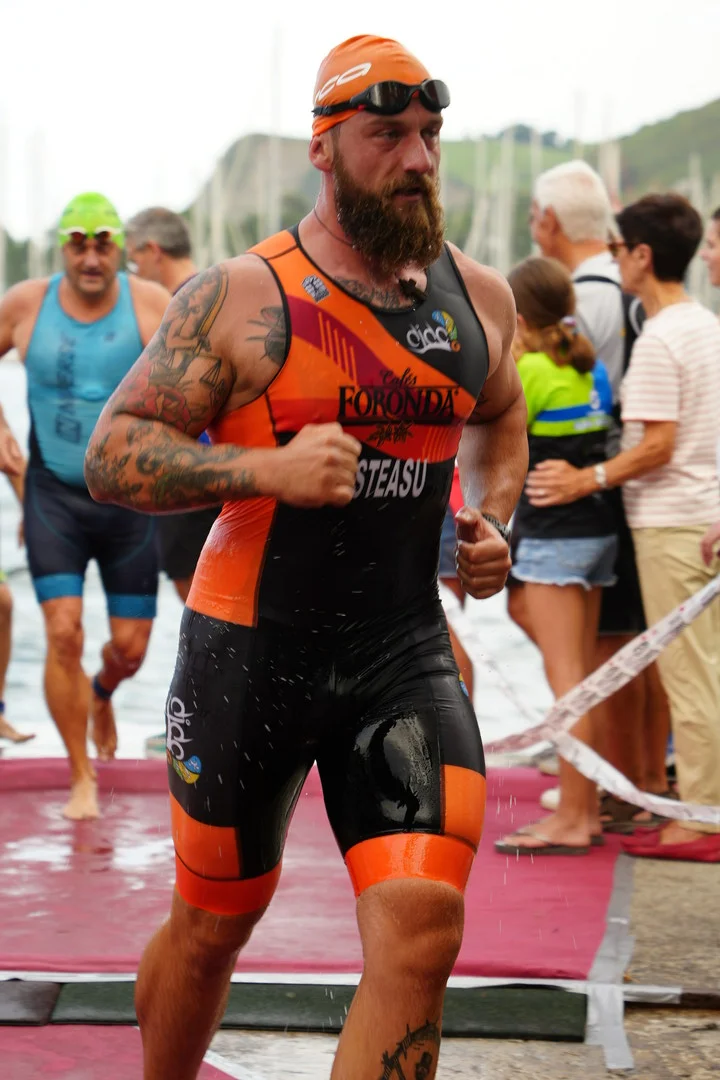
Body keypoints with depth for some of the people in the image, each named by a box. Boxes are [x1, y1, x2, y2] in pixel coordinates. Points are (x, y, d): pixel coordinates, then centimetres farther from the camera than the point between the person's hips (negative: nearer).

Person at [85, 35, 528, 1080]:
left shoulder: (478, 297, 6)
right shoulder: (241, 297, -9)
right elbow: (111, 452, -11)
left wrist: (490, 522, 8)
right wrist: (269, 469, -24)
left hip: (406, 652, 3)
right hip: (251, 650, -3)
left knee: (421, 928, -13)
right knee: (213, 926, 14)